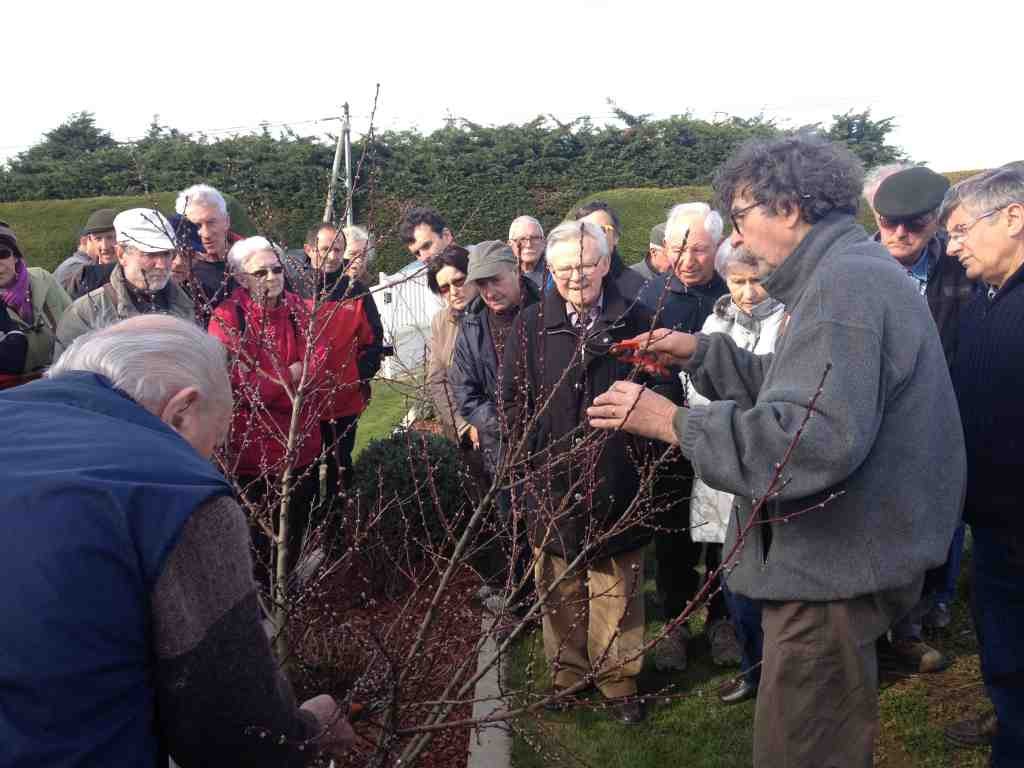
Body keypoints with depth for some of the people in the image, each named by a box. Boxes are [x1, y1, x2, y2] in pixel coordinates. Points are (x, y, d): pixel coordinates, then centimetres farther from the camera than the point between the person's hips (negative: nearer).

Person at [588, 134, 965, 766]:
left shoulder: (845, 284, -21)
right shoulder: (859, 270, 15)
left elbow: (815, 438, -32)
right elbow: (802, 385, 18)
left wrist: (673, 422, -27)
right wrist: (700, 352, 10)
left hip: (837, 569, -11)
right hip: (844, 554, 11)